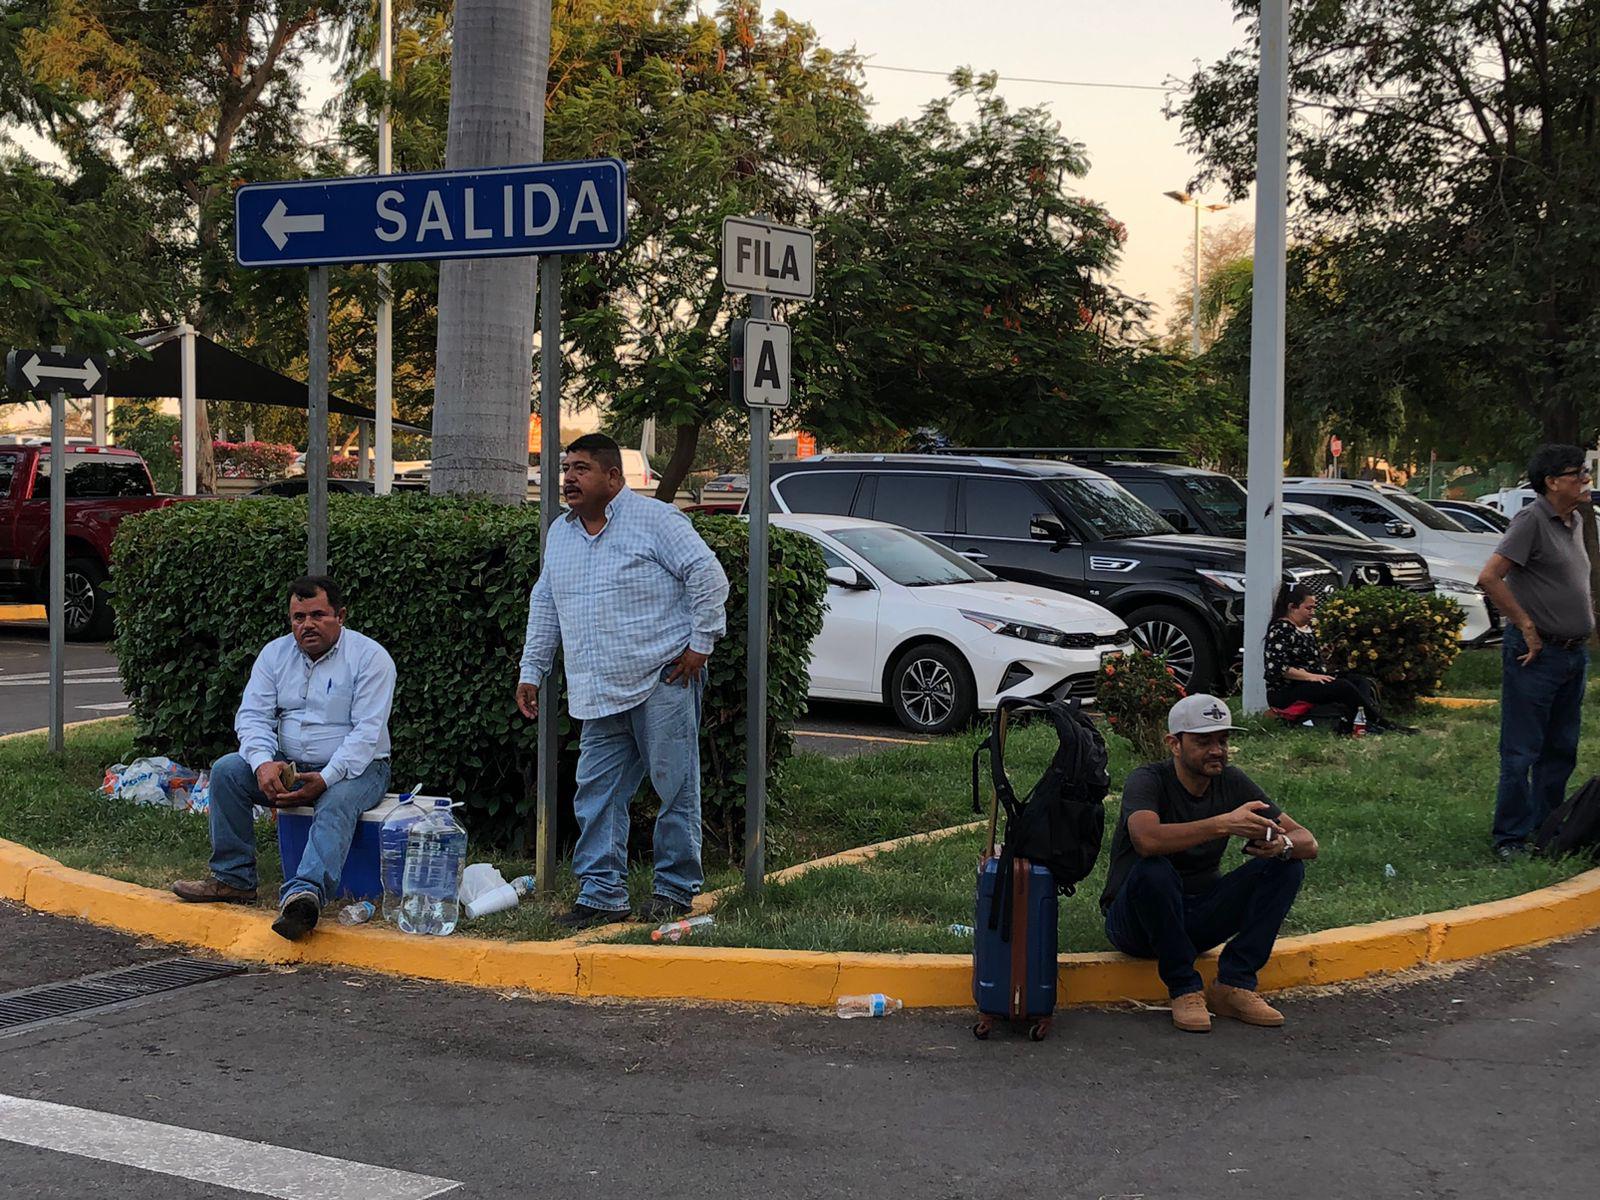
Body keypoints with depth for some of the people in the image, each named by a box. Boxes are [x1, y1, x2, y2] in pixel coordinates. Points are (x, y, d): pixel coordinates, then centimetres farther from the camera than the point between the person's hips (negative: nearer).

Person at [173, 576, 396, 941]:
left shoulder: (370, 657, -10)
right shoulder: (275, 654, 6)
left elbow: (367, 732, -17)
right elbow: (253, 716, -1)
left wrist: (325, 779, -29)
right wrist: (263, 763, -22)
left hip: (355, 767, -5)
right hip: (287, 765, 5)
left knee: (336, 803, -36)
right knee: (227, 770, -16)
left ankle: (304, 894, -59)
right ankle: (233, 879, -12)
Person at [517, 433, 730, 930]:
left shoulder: (653, 519, -7)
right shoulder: (560, 533, 15)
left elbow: (708, 575, -9)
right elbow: (544, 606, 23)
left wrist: (700, 642, -9)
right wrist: (531, 671, 20)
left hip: (663, 681, -6)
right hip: (601, 694, 6)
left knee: (676, 788, 0)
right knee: (596, 795, 3)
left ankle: (676, 889, 10)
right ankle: (602, 895, 8)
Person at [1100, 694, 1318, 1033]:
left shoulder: (1232, 783, -2)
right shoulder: (1147, 781, -17)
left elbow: (1308, 842, -6)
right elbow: (1147, 840, -41)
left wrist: (1282, 845, -30)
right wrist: (1224, 824, -45)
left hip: (1198, 921, 5)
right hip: (1133, 924, -5)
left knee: (1287, 864, -11)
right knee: (1154, 870, -37)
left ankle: (1234, 986, -15)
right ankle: (1185, 990, -21)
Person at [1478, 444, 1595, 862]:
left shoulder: (1575, 521, 13)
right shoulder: (1532, 520, -13)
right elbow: (1489, 577, -22)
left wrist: (1584, 628, 15)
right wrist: (1527, 628, -18)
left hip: (1573, 652, 9)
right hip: (1536, 654, -9)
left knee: (1561, 750, 14)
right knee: (1522, 752, -3)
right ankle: (1511, 839, 4)